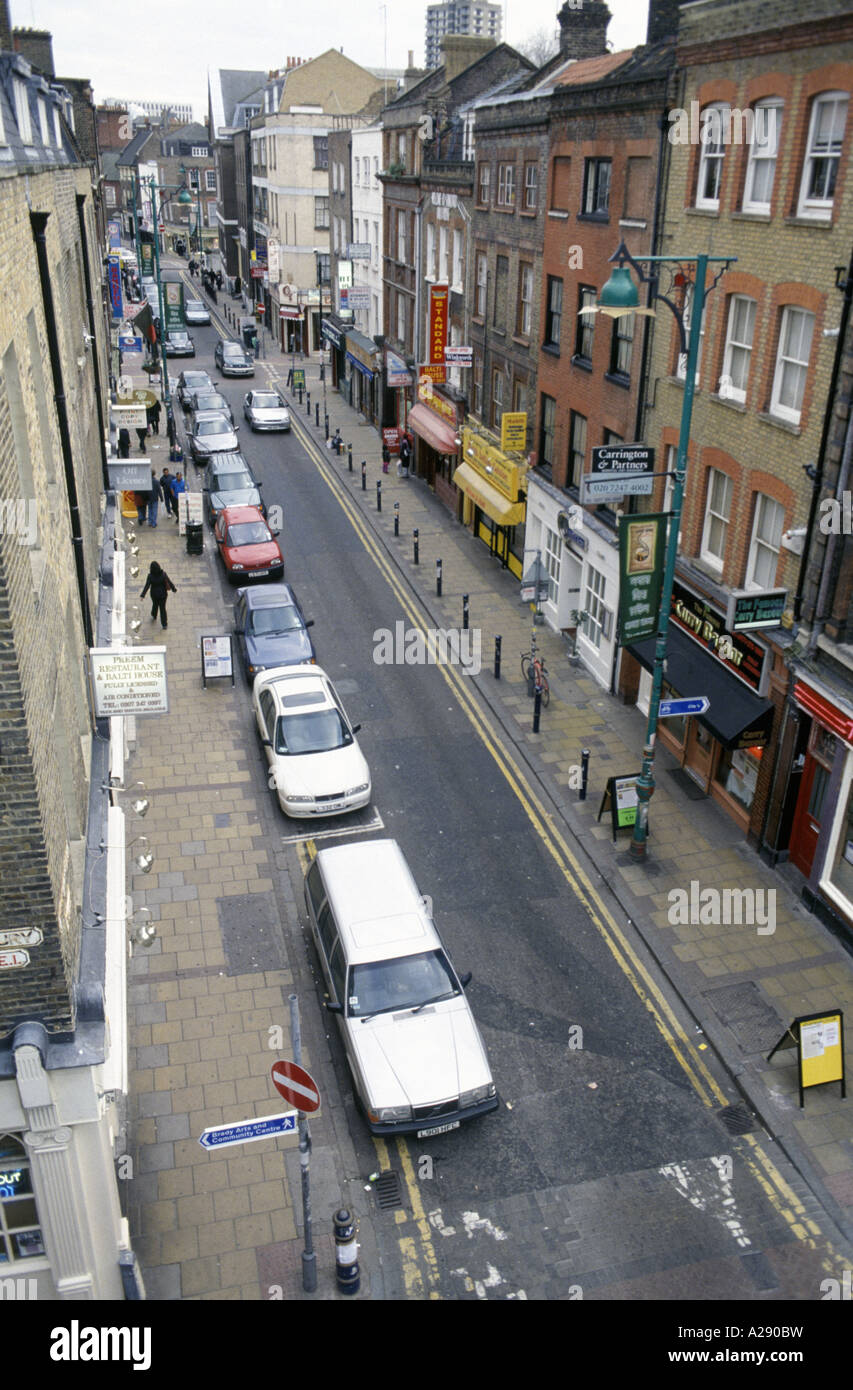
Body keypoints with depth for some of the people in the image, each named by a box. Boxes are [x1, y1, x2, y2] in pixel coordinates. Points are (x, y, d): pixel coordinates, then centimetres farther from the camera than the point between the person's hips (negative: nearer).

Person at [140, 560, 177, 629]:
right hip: (163, 594, 0)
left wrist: (142, 595, -17)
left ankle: (154, 617, 54)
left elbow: (147, 586, -22)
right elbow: (169, 582, -11)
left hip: (154, 594, 0)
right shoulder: (163, 574, -21)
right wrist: (174, 589, 4)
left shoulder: (150, 576, -23)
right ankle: (164, 624, 20)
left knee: (155, 605, 29)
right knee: (162, 608, 14)